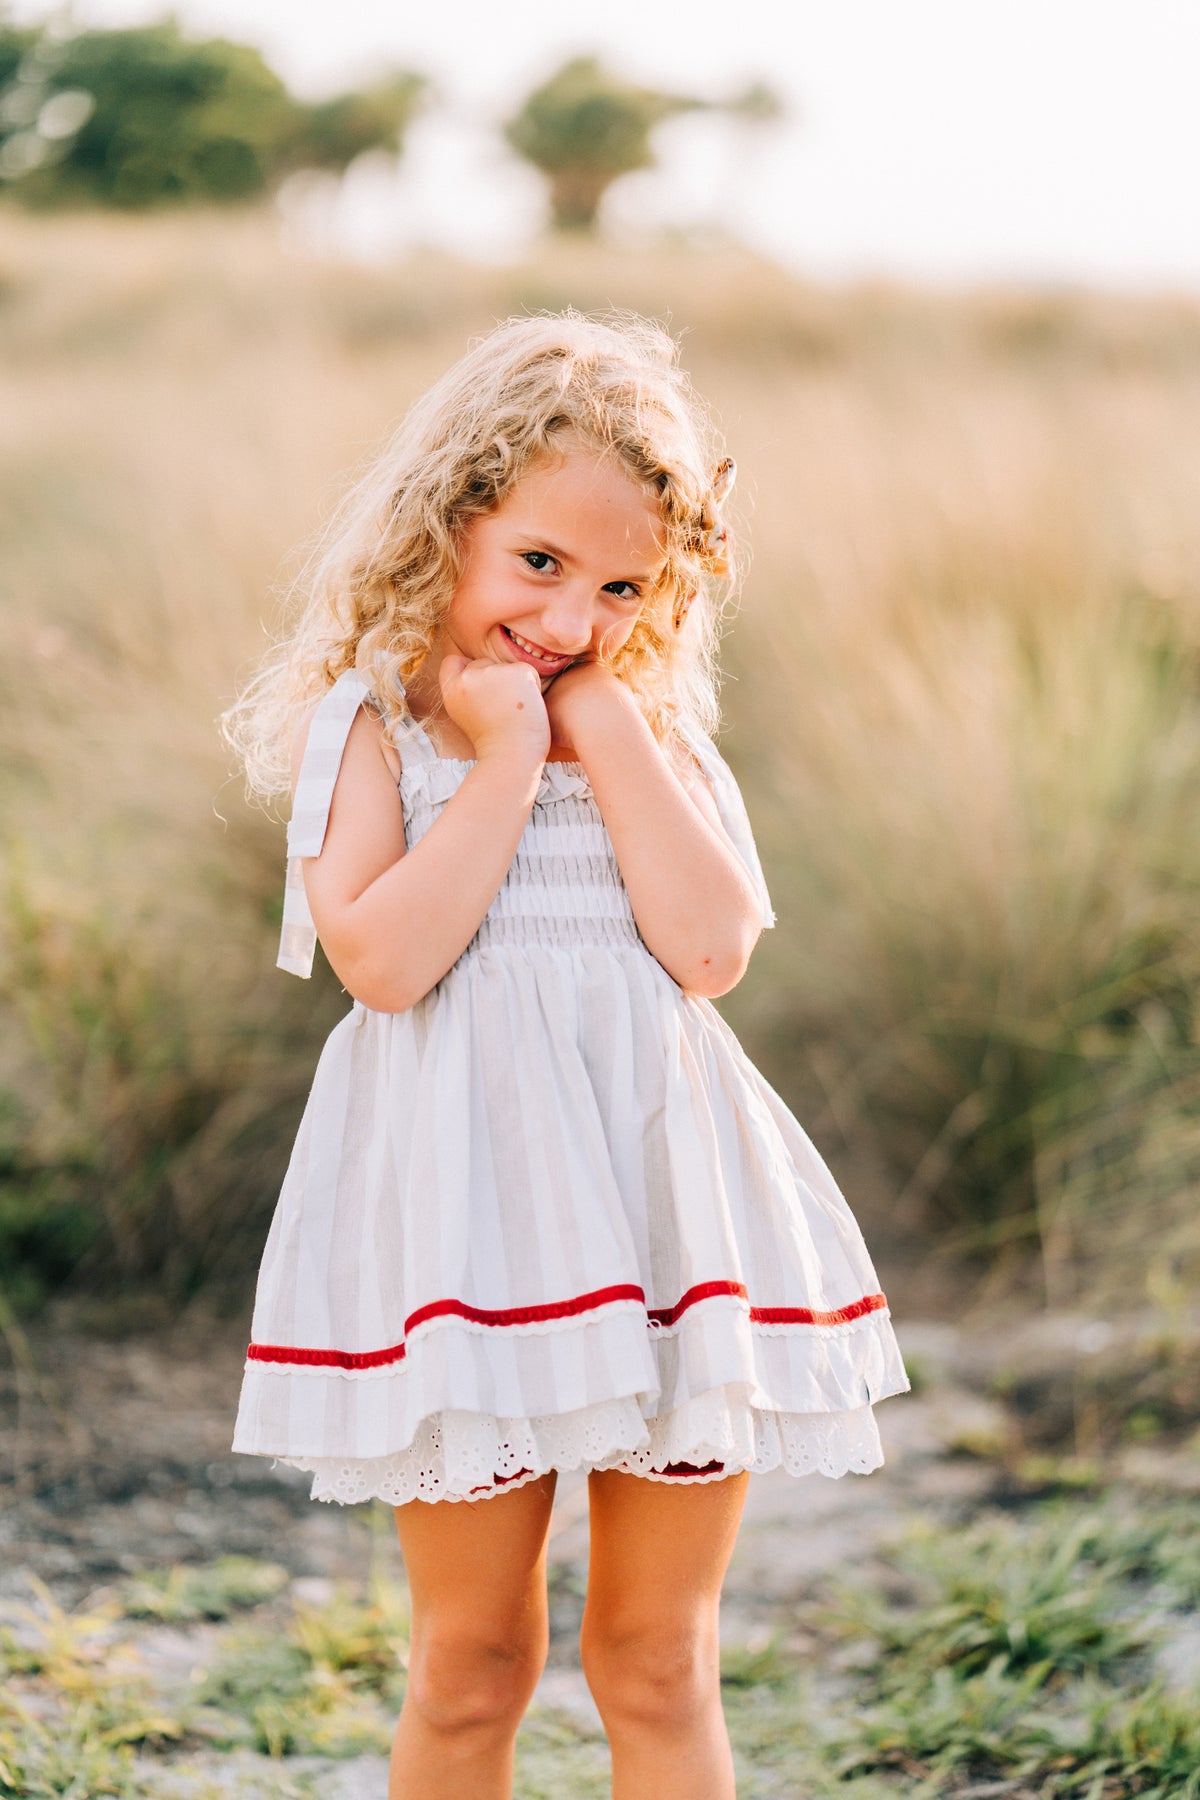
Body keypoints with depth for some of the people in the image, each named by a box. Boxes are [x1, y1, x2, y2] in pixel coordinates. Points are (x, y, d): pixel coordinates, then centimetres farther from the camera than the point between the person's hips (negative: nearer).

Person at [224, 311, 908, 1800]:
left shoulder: (657, 732, 10)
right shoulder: (370, 721, 1)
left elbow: (713, 945, -7)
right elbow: (381, 957, -15)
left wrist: (608, 725, -7)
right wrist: (502, 768, -11)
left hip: (662, 1182, 3)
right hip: (469, 1190, -3)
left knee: (659, 1664, 10)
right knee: (472, 1664, 7)